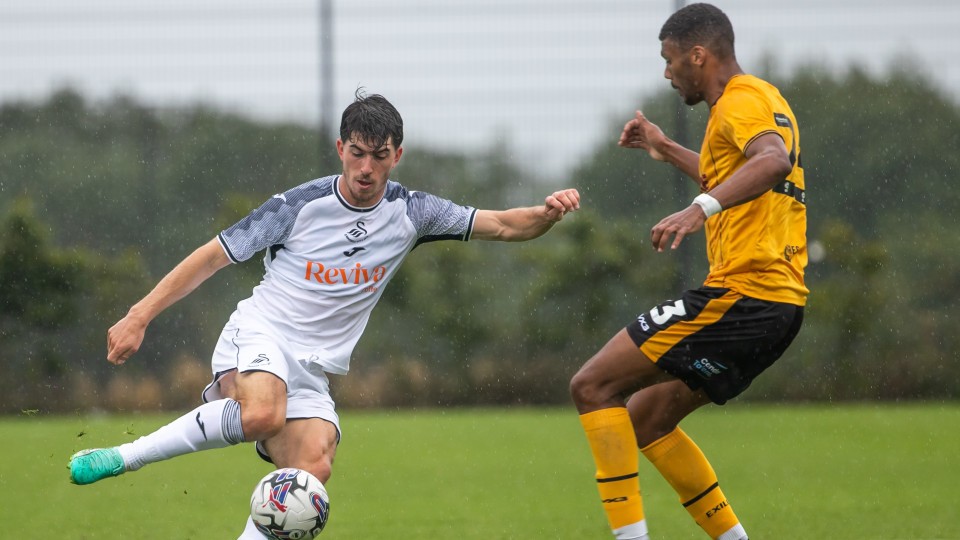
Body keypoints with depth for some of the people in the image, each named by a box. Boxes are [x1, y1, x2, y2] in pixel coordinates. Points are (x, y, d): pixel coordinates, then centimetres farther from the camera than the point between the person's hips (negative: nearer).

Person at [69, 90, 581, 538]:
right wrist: (139, 316, -9)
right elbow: (213, 256, -4)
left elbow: (503, 225, 3)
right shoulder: (300, 205, -7)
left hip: (313, 370, 4)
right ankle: (124, 457, -26)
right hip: (258, 336, -4)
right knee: (263, 415, -38)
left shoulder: (410, 212, 3)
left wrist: (546, 213, -20)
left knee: (313, 466, -24)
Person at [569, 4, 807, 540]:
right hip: (781, 300, 10)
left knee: (593, 386, -8)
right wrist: (667, 149, 43)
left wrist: (702, 207, -44)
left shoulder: (742, 100, -10)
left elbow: (773, 161, -33)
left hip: (741, 291, -10)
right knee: (645, 417, 18)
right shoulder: (766, 99, 21)